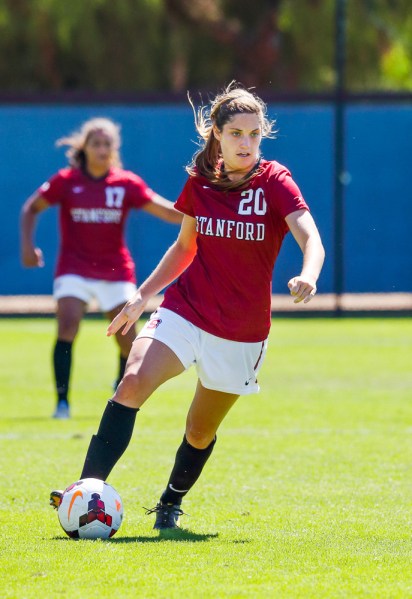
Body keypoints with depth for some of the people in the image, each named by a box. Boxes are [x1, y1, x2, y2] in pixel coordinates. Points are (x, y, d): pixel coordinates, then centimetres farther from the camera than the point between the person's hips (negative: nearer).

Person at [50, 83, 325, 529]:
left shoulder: (274, 182, -9)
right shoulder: (199, 181, 2)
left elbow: (311, 238, -23)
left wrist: (307, 276, -45)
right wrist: (143, 295, 12)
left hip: (241, 332, -1)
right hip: (185, 310, 1)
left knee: (201, 431, 9)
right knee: (134, 382, -25)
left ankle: (171, 504, 37)